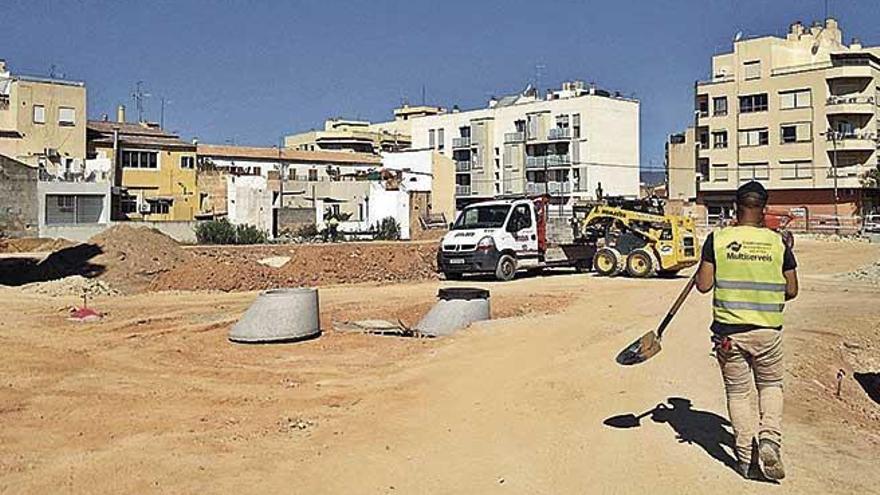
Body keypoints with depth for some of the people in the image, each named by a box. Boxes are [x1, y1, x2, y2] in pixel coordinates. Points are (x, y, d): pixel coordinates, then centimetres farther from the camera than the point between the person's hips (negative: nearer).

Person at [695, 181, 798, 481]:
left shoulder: (718, 239, -7)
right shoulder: (778, 242, -3)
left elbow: (703, 285, -6)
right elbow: (791, 291, 3)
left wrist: (707, 260, 10)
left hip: (728, 330, -1)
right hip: (768, 331, 1)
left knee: (737, 393, 12)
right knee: (770, 386, 21)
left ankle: (747, 458, 11)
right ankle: (769, 440, 1)